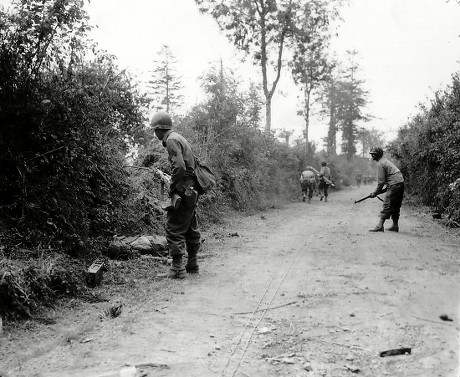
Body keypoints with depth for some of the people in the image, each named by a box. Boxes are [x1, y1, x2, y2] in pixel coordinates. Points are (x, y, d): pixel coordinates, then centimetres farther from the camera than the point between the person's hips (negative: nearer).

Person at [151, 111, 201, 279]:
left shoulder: (171, 140, -11)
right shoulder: (180, 138, 19)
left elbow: (179, 167, -23)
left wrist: (172, 189, -13)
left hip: (183, 189, -10)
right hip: (191, 190, 10)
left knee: (173, 228, -7)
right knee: (191, 228, 15)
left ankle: (177, 268, -7)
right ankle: (192, 264, 24)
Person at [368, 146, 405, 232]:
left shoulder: (380, 164, -10)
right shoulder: (385, 161, 21)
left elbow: (381, 182, -12)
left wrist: (375, 193, -4)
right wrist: (384, 189, 17)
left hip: (394, 185, -10)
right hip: (401, 183, 10)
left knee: (387, 206, -10)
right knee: (395, 206, 13)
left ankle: (380, 226, -11)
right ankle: (395, 226, 18)